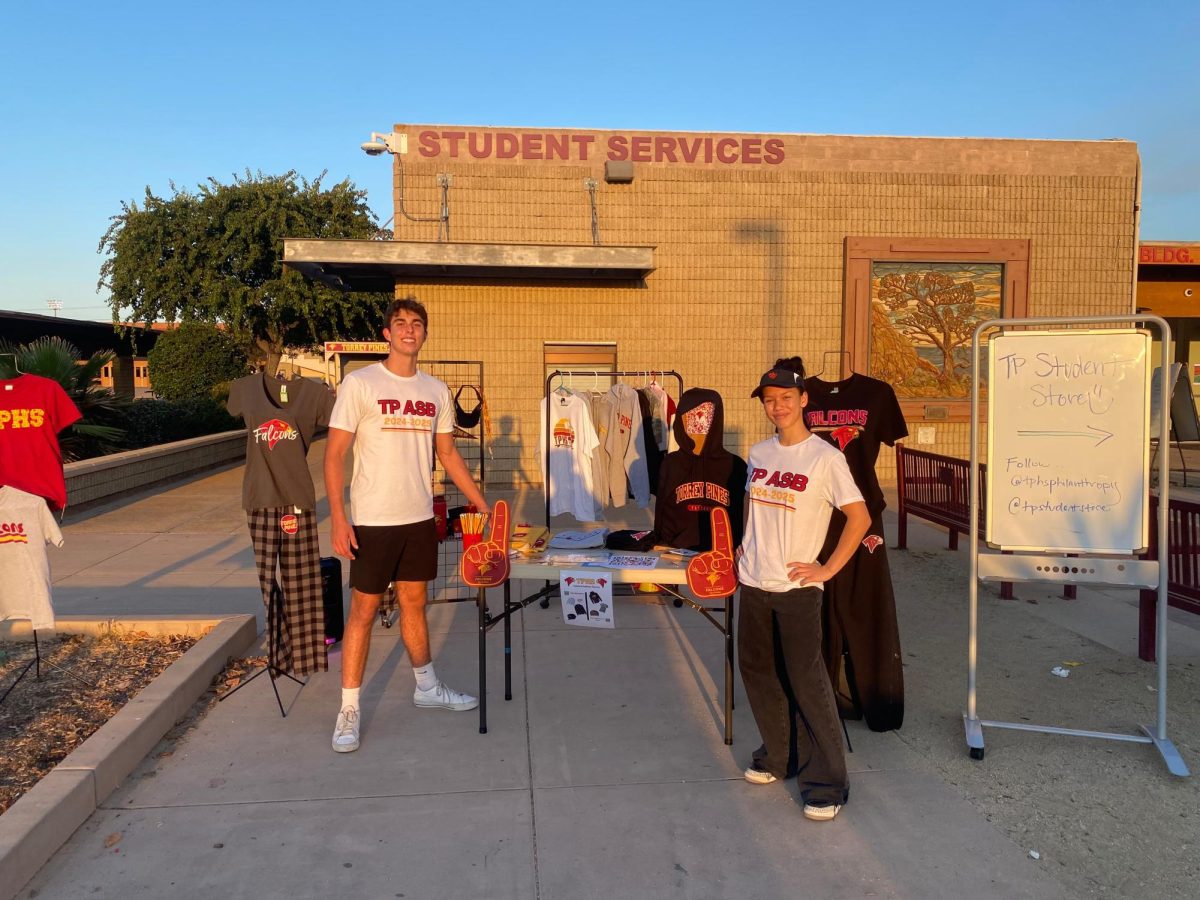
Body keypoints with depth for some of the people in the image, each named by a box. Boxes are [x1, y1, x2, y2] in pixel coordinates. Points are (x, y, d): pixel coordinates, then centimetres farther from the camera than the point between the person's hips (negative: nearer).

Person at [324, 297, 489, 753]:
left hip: (420, 518, 5)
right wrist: (338, 518, -17)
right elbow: (334, 454, -9)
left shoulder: (436, 390, 7)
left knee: (414, 603, 17)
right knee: (363, 610, 2)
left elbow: (448, 453, 15)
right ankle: (349, 710, 13)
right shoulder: (360, 383, -8)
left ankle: (426, 687, 32)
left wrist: (482, 504, 13)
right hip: (373, 521, -5)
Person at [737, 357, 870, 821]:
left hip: (797, 588, -6)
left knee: (807, 682, -4)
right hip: (754, 583, 7)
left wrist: (828, 569, -13)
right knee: (758, 672, 15)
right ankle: (779, 755, 34)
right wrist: (745, 548, 11)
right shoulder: (759, 453, 7)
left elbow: (860, 517, -11)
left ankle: (826, 783, 9)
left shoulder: (825, 457, -11)